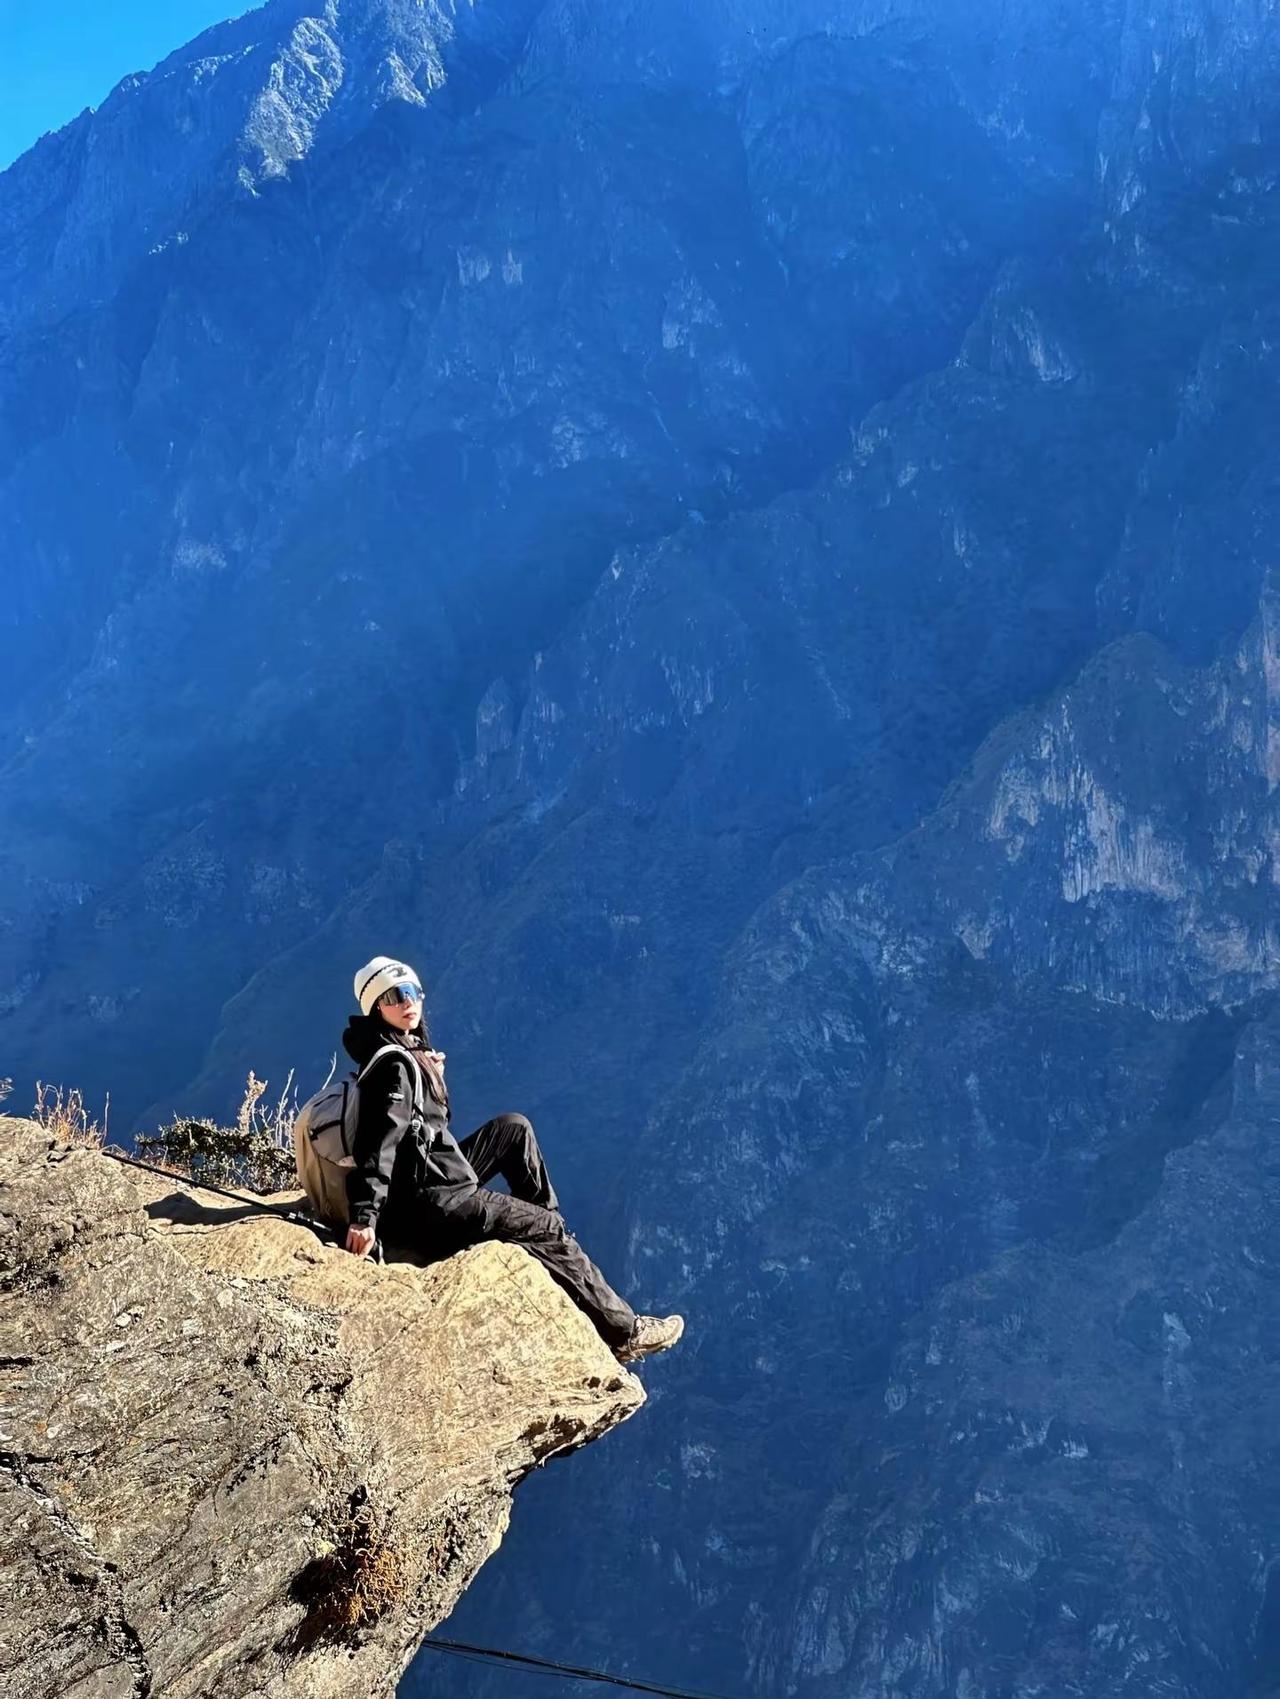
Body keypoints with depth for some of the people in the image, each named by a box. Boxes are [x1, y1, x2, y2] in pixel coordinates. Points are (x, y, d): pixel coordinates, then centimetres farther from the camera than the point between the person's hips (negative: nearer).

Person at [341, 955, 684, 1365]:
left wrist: (430, 1072, 11)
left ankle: (554, 1242, 23)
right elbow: (378, 1143, -31)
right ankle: (622, 1331, 4)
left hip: (432, 1181, 10)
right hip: (427, 1209, -10)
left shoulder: (407, 1051, 11)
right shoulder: (394, 1066, -19)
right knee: (546, 1228, -4)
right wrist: (364, 1216, -38)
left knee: (514, 1128, 21)